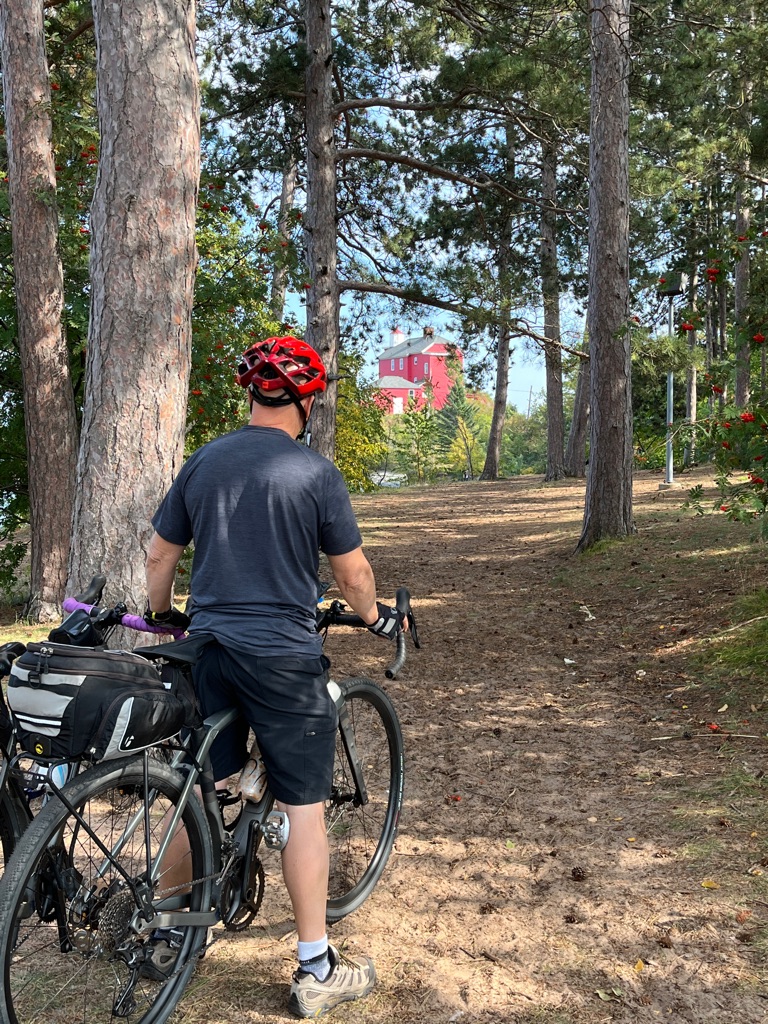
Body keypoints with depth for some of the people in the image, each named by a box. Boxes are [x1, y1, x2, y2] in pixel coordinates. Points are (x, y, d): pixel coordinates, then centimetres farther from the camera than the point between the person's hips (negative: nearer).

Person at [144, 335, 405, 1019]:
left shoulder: (203, 462, 5)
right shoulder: (316, 473, -9)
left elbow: (160, 557, 11)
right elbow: (353, 572, -2)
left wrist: (161, 615, 28)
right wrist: (378, 618, 16)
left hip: (209, 649, 5)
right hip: (285, 657, -5)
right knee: (304, 809, 5)